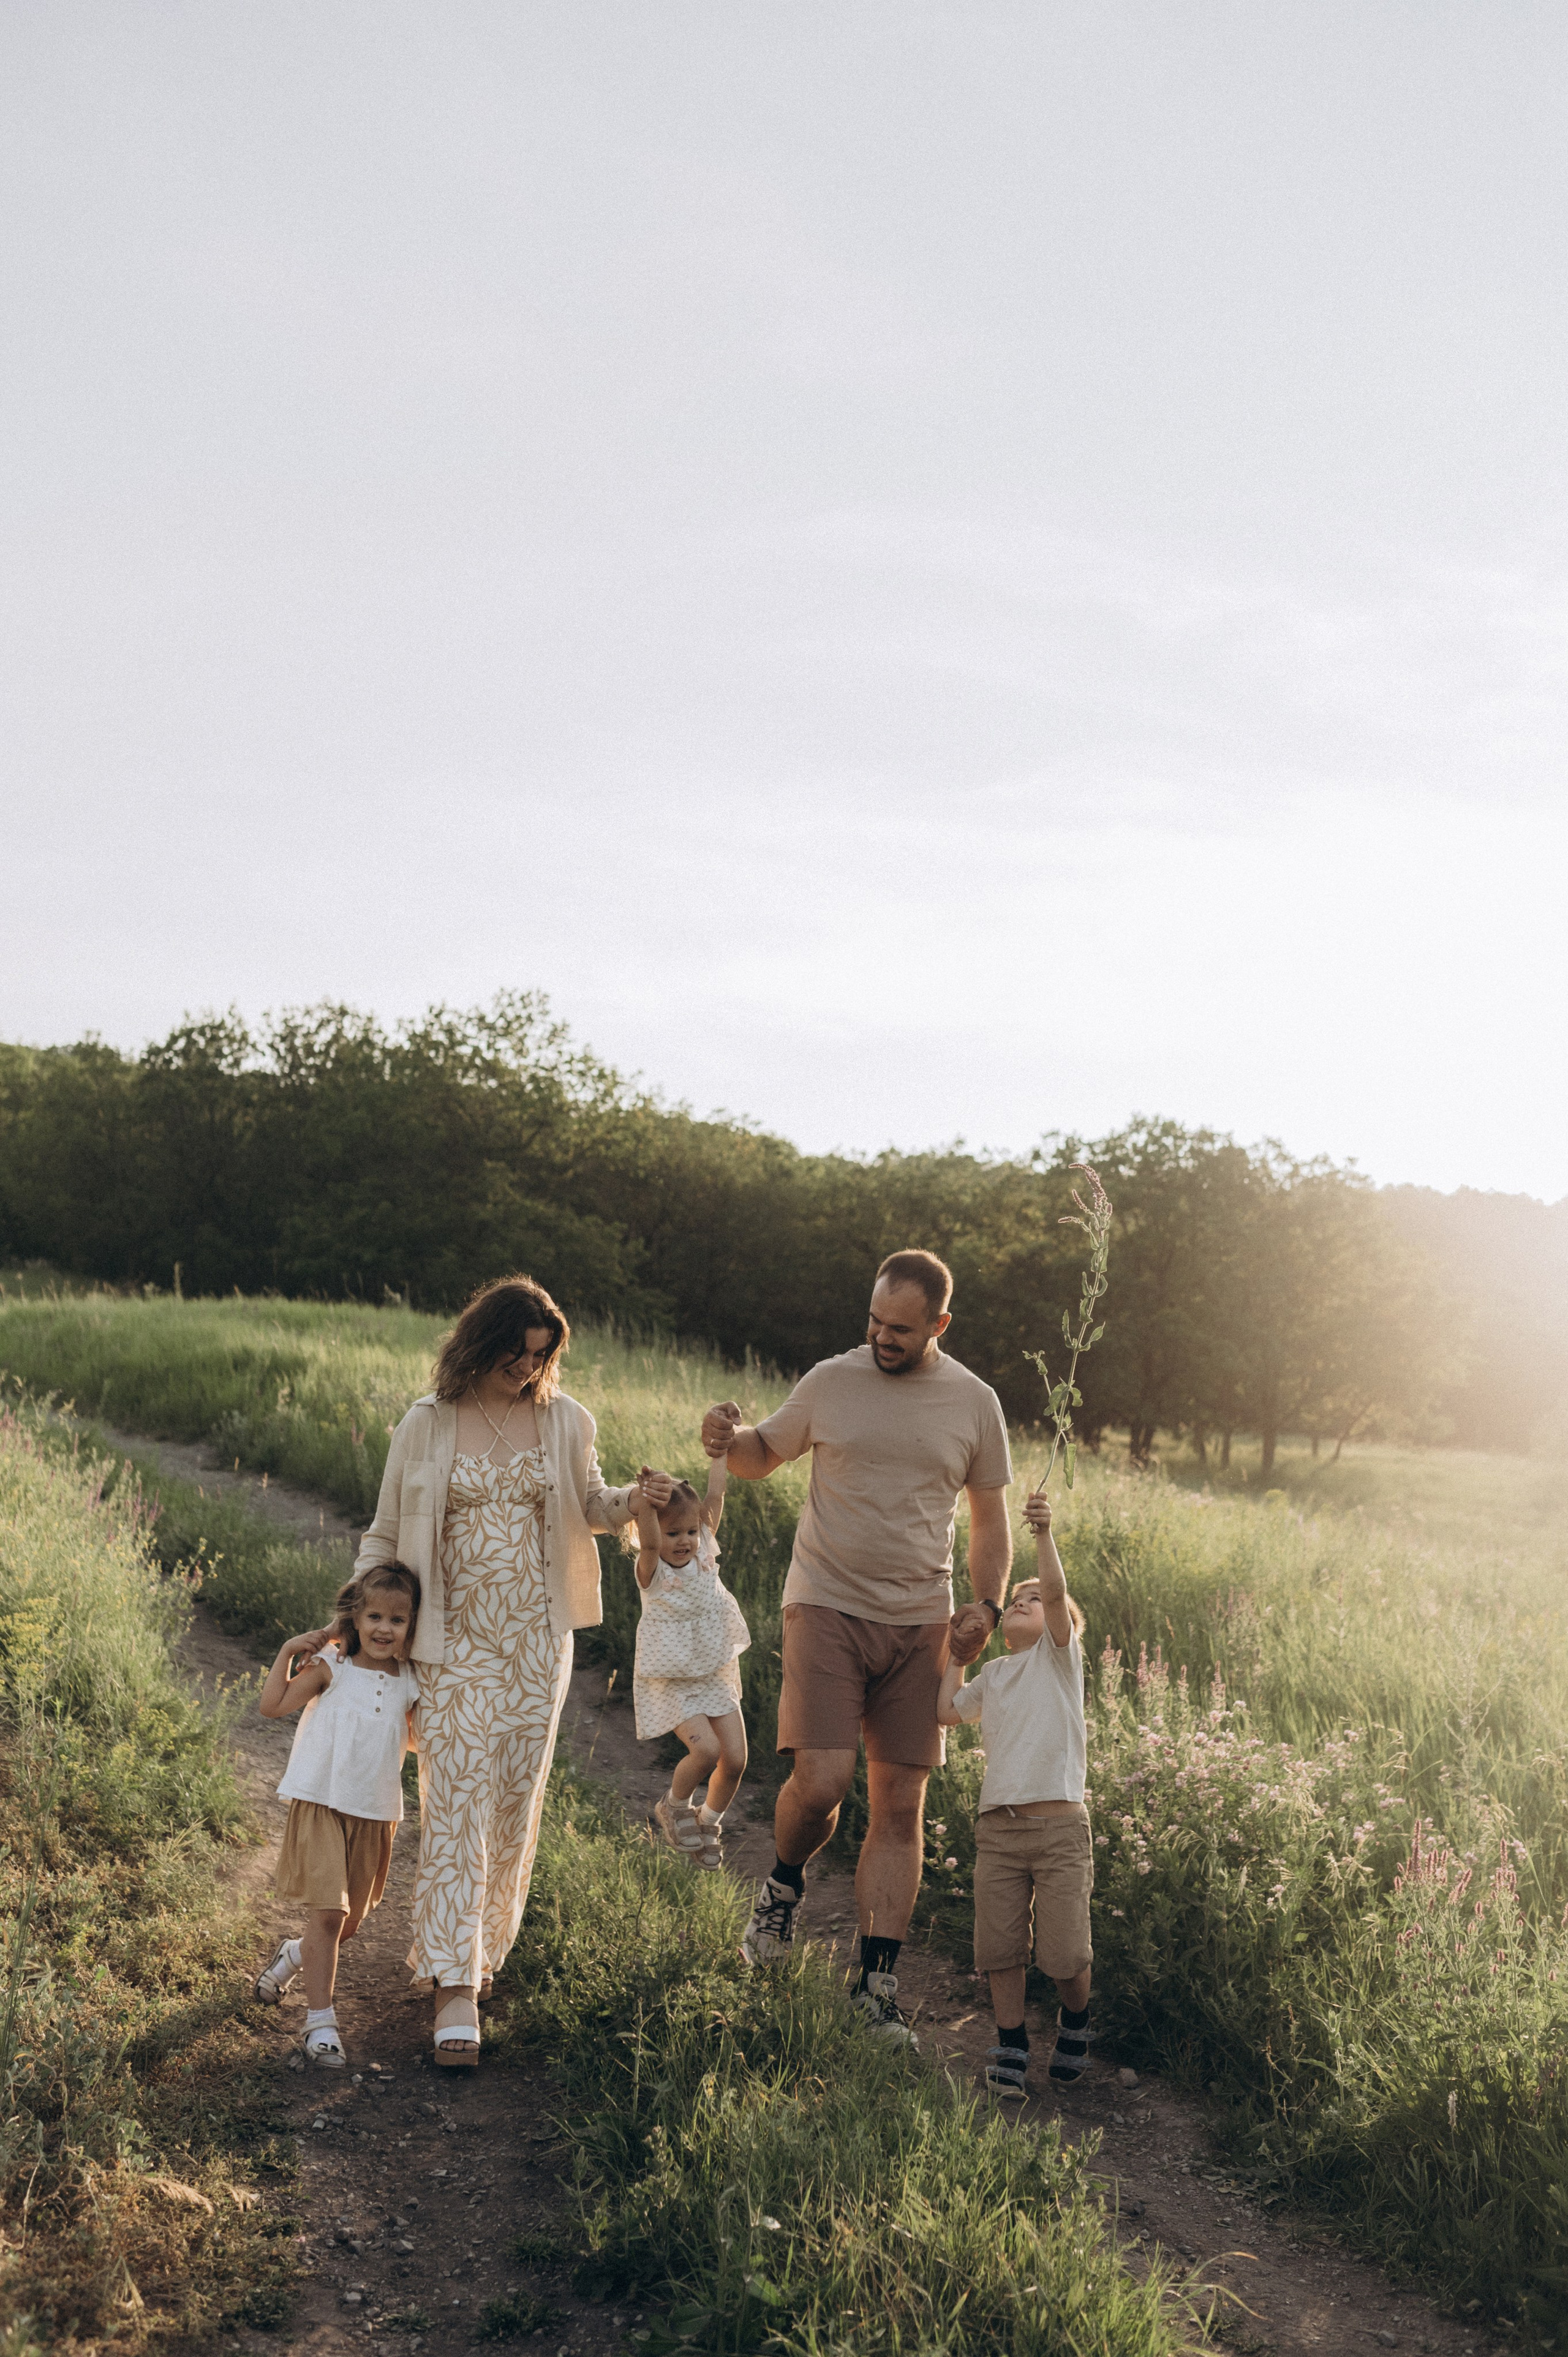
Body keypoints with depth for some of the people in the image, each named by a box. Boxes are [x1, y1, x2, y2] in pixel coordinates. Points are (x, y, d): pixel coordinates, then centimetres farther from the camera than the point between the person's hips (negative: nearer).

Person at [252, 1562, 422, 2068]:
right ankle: (321, 2022, 0)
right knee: (328, 1913, -11)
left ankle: (294, 1956, 44)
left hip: (375, 1817, 4)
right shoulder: (331, 1668, -6)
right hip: (321, 1805, -4)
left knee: (350, 1923, 14)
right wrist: (288, 1653, -14)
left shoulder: (408, 1685, 4)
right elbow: (273, 1706, -11)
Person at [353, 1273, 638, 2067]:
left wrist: (636, 1500, -3)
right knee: (457, 1801, -8)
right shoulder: (426, 1425, -2)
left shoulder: (565, 1421, 4)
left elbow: (590, 1507, 18)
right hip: (455, 1641, -2)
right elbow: (386, 1534, 6)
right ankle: (455, 1991, -8)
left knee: (515, 1799, 7)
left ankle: (481, 1948, 26)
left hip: (536, 1640, 3)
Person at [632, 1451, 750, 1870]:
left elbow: (714, 1497, -5)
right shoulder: (653, 1573, -15)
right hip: (671, 1682, -5)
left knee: (735, 1759, -2)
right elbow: (648, 1544, -38)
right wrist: (646, 1501, -57)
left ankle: (708, 1821, 25)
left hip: (716, 1676, 5)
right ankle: (674, 1805, 8)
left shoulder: (704, 1555, -1)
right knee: (706, 1748, -22)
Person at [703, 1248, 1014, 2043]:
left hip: (919, 1621, 2)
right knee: (820, 1784, -15)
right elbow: (763, 1456, 13)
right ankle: (783, 1885, 18)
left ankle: (876, 1985, 12)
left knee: (900, 1808, 3)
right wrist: (730, 1438, -10)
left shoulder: (975, 1403, 4)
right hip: (827, 1609, -2)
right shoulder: (831, 1382, 0)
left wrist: (987, 1605, -2)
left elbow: (991, 1519, 13)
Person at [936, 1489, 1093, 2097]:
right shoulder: (994, 1675, 21)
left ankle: (1074, 2022, 26)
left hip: (1060, 1825, -4)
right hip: (998, 1827, 4)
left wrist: (1043, 1534, -24)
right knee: (1000, 1948, 3)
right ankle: (1011, 2044, 20)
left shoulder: (1061, 1653, 5)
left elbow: (1055, 1591, -12)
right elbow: (947, 1712, 14)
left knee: (1066, 1952, -3)